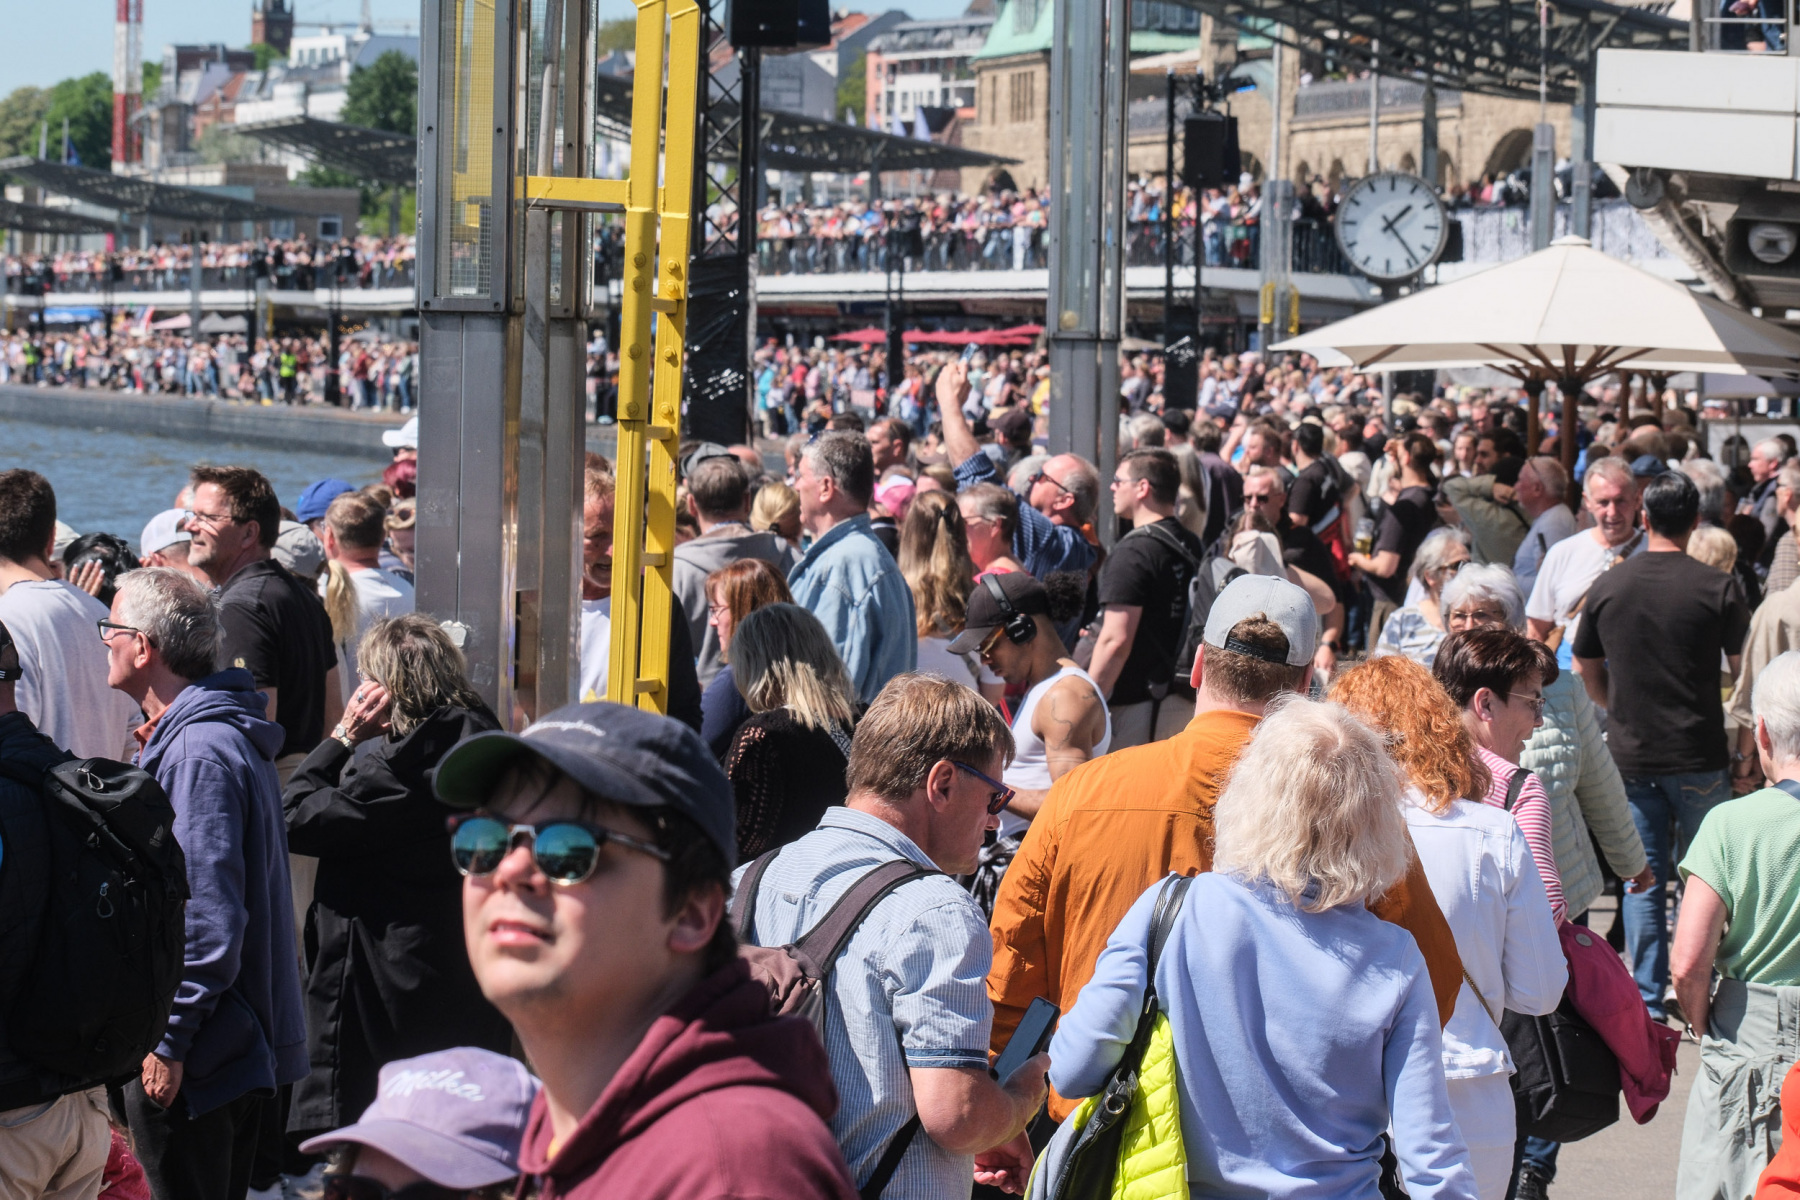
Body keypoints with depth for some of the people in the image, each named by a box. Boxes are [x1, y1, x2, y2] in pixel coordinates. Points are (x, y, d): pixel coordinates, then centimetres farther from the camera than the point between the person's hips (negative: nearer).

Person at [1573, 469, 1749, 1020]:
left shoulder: (1607, 586, 0)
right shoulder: (1718, 587, -10)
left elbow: (1586, 672, 10)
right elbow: (1746, 668, 1)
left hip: (1630, 754, 3)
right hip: (1699, 756, -3)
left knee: (1642, 879, 10)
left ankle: (1646, 999, 12)